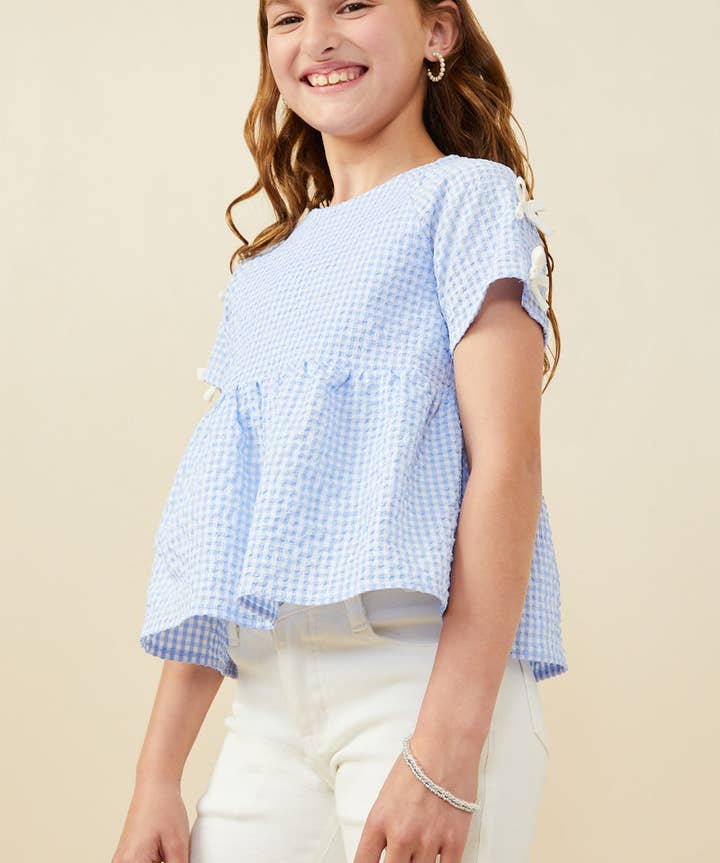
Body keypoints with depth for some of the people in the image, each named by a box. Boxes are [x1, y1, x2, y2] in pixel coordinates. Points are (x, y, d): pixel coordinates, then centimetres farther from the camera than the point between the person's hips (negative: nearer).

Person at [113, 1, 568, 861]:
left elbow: (507, 462, -10)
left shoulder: (467, 198, 2)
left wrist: (446, 749, -19)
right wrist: (158, 774, 9)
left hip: (423, 670, -5)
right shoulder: (262, 273, 20)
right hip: (270, 701, 6)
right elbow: (216, 536, 16)